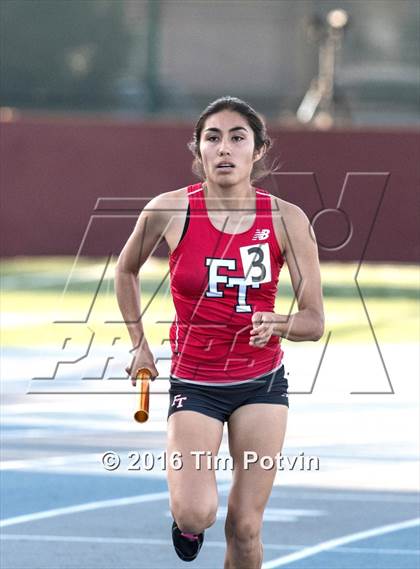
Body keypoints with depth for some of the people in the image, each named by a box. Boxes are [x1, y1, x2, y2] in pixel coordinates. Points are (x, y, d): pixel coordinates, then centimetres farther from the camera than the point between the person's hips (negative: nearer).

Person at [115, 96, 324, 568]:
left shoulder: (287, 220, -9)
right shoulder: (169, 210, -10)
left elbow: (314, 321, -8)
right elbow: (126, 270, 11)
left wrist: (276, 325, -29)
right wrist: (138, 343, 9)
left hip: (262, 383, 1)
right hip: (194, 383, -1)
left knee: (244, 529, -1)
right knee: (196, 513, -21)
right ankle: (187, 517, 17)